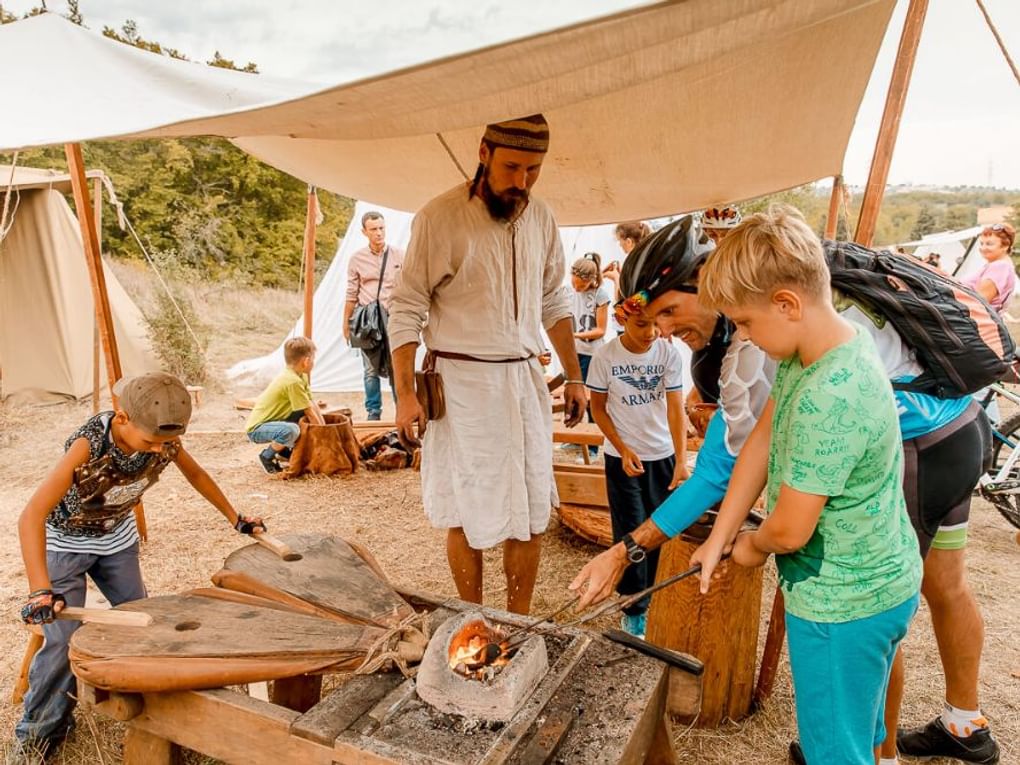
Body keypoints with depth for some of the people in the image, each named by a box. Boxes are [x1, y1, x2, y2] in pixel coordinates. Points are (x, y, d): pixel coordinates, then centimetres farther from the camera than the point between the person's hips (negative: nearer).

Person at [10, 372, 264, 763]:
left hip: (117, 537, 5)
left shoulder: (163, 438, -24)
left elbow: (196, 474, -3)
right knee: (63, 640, -6)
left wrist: (235, 519, 3)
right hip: (66, 542, -4)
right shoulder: (89, 444, -39)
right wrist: (41, 590, -51)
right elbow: (31, 516, -43)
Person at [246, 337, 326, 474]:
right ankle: (267, 456, -8)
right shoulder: (293, 381, -26)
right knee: (291, 431, -37)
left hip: (273, 420, 10)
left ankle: (284, 450, 18)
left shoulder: (301, 376, 3)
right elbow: (309, 412, -21)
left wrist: (323, 426, -3)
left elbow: (312, 404, 2)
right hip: (257, 428, -10)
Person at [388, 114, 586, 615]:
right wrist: (405, 393, -14)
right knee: (469, 515, 5)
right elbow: (406, 310, -9)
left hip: (526, 380, 6)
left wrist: (574, 376, 15)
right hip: (462, 382, -5)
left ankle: (518, 623, 26)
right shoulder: (441, 217, -11)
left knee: (532, 512, 10)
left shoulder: (540, 218, 6)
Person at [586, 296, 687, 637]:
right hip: (623, 456, -1)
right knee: (632, 533, 3)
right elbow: (598, 407, -3)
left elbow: (676, 407, -14)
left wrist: (681, 460, -23)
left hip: (663, 455, 2)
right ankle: (634, 610, 18)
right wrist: (623, 449, -12)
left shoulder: (669, 353, -11)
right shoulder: (605, 357, -12)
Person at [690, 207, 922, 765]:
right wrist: (719, 537, 5)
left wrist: (752, 545, -3)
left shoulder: (826, 400, -34)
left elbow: (790, 530, -27)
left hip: (840, 605, -9)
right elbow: (762, 439, 3)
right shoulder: (811, 351, -3)